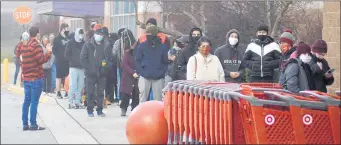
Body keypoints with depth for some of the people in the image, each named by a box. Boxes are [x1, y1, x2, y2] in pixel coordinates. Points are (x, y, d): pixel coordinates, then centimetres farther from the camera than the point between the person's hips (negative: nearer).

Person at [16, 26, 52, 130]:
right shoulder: (36, 46, -14)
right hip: (36, 78, -8)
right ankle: (33, 125, -4)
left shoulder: (24, 46, 11)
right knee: (34, 102, -5)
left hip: (26, 78, 8)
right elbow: (42, 59, -22)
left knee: (26, 101, 11)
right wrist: (48, 52, -10)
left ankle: (25, 124, 12)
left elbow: (18, 54, 24)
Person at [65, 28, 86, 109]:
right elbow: (66, 55, -2)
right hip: (74, 67, -4)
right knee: (73, 86, -6)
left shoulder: (84, 43, 10)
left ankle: (77, 102, 12)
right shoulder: (71, 43, 1)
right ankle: (71, 102, -1)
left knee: (80, 86, 5)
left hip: (82, 68, 4)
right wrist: (74, 60, -13)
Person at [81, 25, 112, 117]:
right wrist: (88, 68, -10)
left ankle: (100, 110, 15)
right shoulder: (88, 45, 0)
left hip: (102, 73, 2)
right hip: (91, 74, -2)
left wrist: (107, 66, -8)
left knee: (100, 92, 7)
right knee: (90, 92, 2)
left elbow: (109, 58, 10)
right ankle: (90, 110, 9)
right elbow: (83, 59, -3)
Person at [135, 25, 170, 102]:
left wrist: (163, 71, -10)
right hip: (145, 77, 0)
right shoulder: (142, 45, -3)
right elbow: (137, 60, 1)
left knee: (158, 100, 6)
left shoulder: (163, 46, -4)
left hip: (158, 77, 0)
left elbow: (166, 60, 1)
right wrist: (141, 72, -7)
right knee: (143, 99, 6)